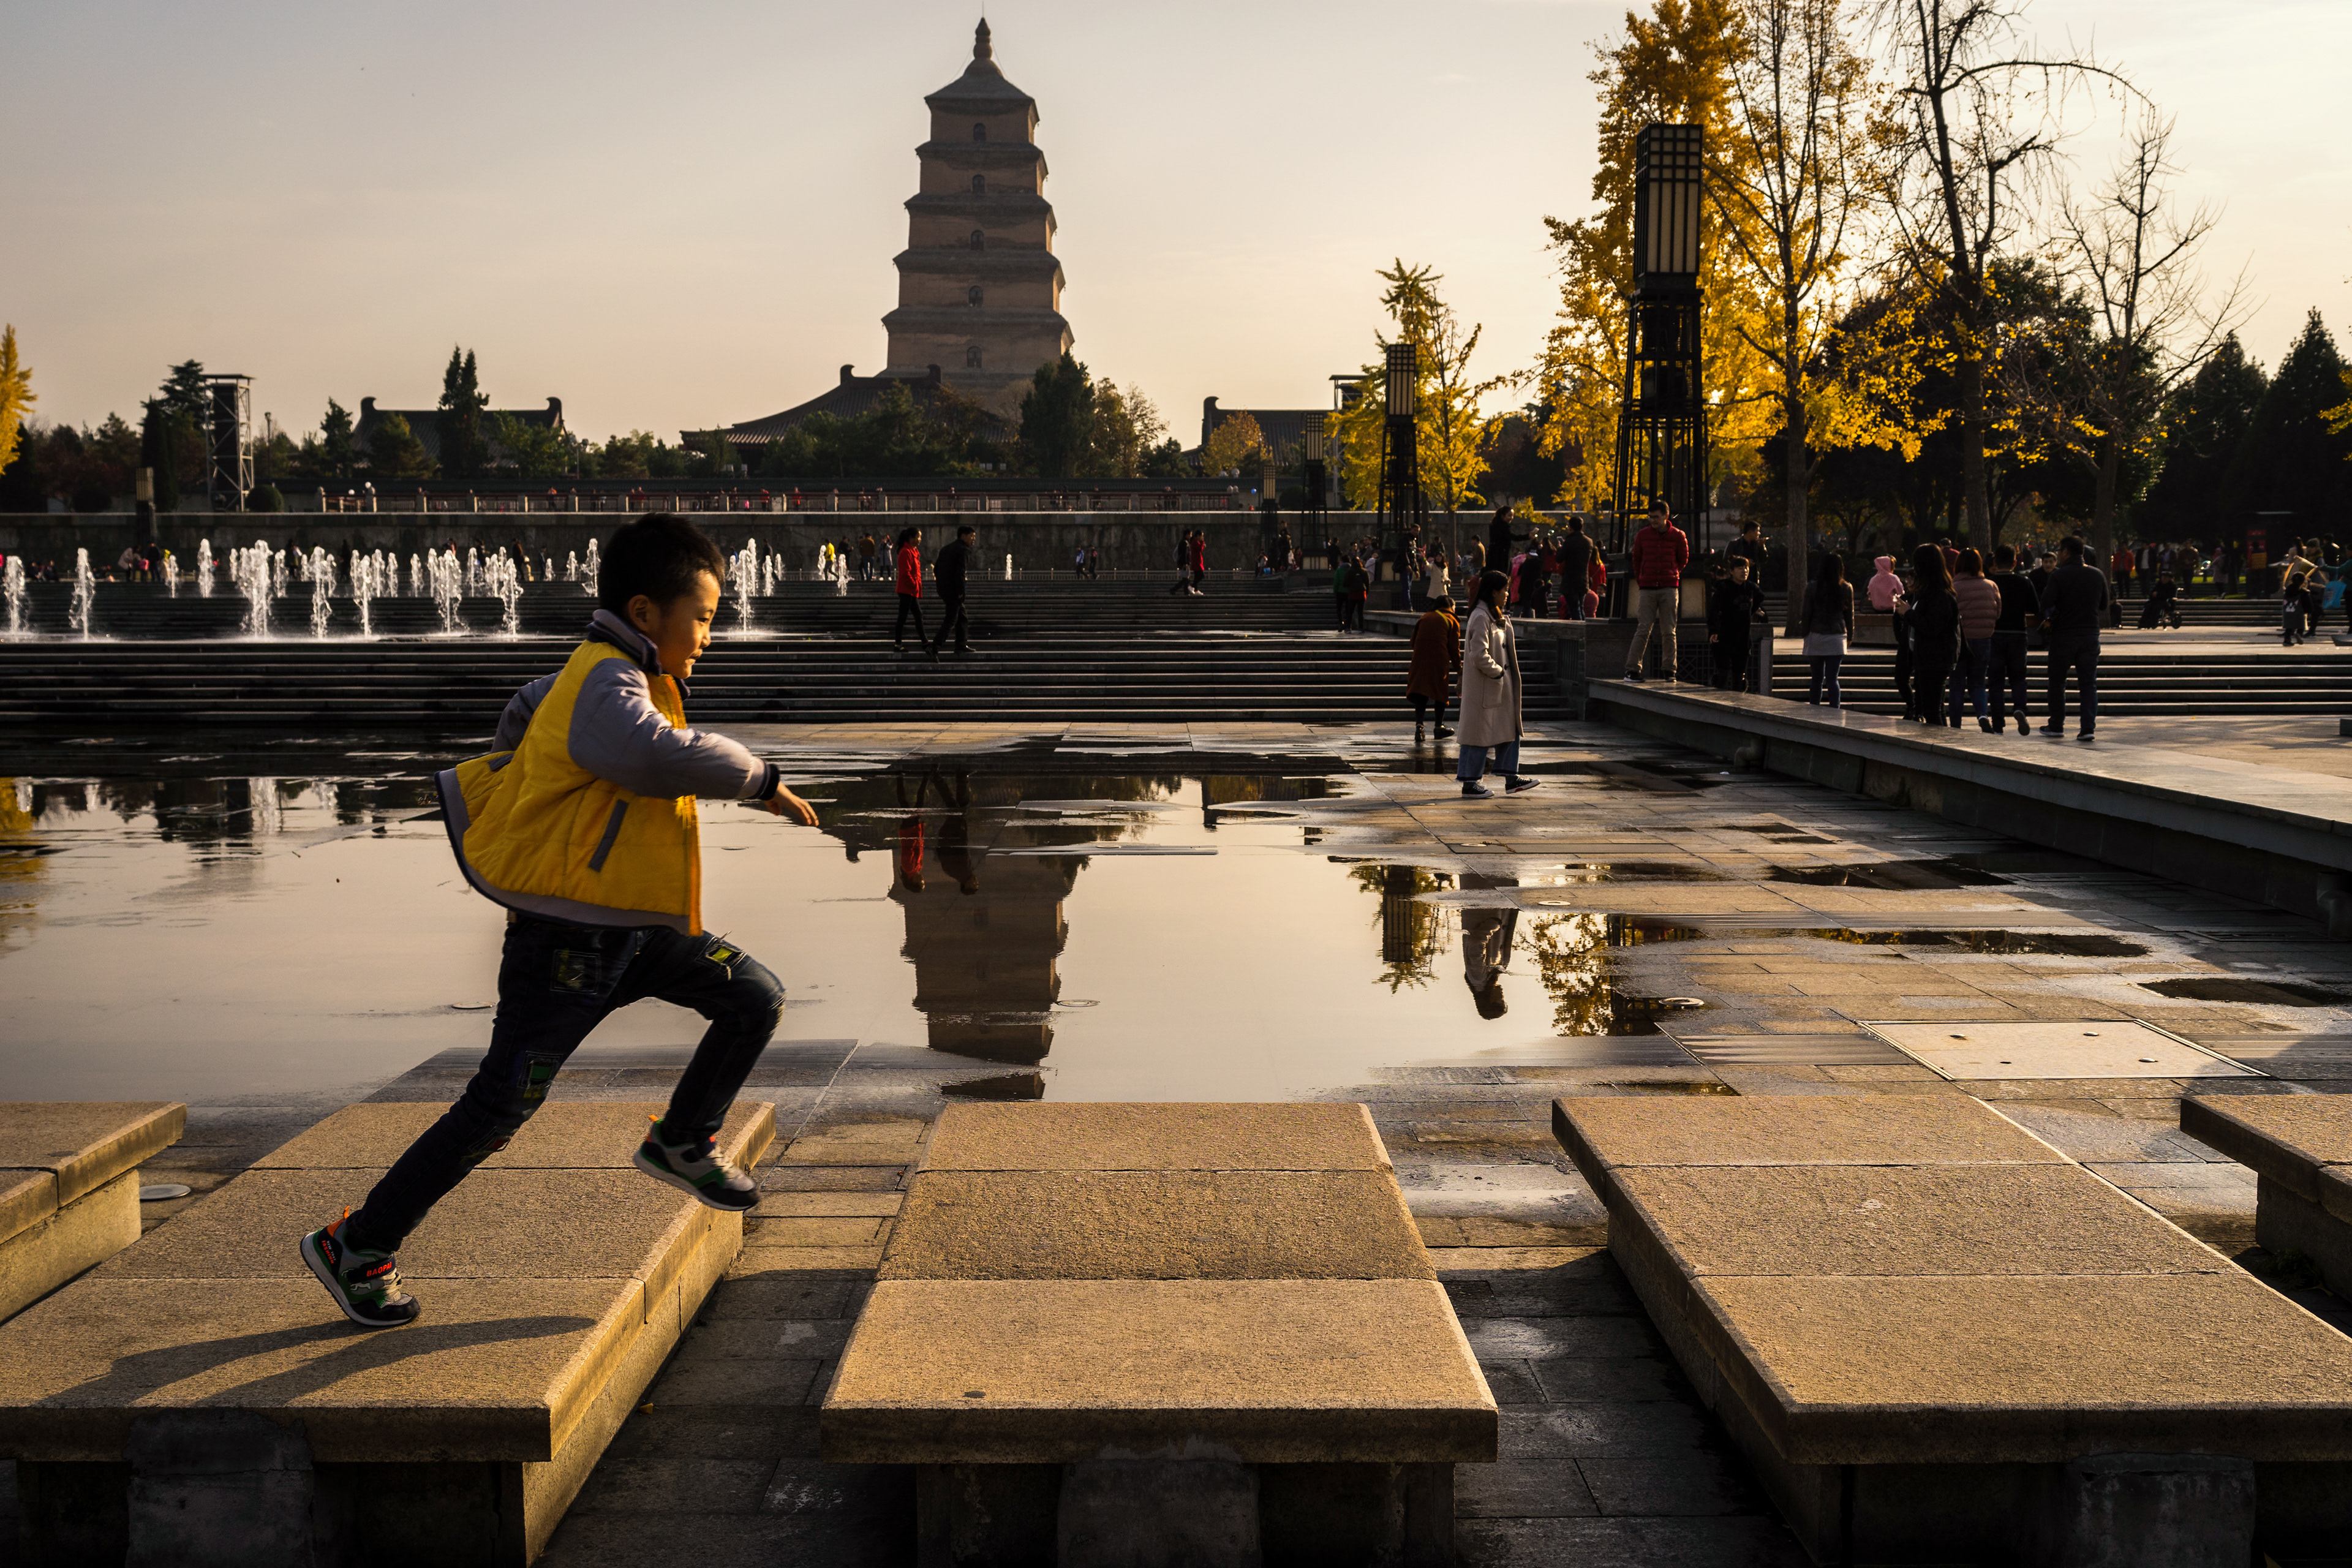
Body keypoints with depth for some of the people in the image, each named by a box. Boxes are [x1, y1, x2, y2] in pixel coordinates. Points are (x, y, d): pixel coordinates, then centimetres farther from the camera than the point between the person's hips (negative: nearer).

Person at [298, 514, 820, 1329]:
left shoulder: (607, 675, 11)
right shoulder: (606, 685, -21)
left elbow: (526, 710, 30)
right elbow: (663, 756, -40)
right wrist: (762, 779, -28)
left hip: (637, 927, 10)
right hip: (569, 940, -10)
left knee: (756, 1000, 7)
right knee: (497, 1108, -4)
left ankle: (682, 1143, 27)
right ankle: (355, 1247, 8)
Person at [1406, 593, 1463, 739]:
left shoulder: (1425, 618, 17)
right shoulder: (1451, 621, 6)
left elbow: (1413, 640, 15)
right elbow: (1454, 647, 2)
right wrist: (1458, 668, 9)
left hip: (1420, 659, 3)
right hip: (1440, 660, -3)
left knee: (1421, 693, 1)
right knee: (1441, 692, 10)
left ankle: (1419, 724, -17)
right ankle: (1439, 727, 16)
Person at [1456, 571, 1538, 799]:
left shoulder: (1497, 616, 13)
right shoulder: (1481, 618, -18)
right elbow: (1479, 655, -25)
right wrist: (1497, 671, -14)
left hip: (1500, 686, 10)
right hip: (1483, 687, -10)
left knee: (1510, 729, 11)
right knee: (1480, 732, -3)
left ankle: (1511, 780, 16)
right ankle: (1470, 783, 6)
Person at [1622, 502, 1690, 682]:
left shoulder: (1677, 536, 2)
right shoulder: (1642, 536, 4)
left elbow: (1683, 560, 16)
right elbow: (1636, 560, 16)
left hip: (1669, 589, 0)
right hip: (1647, 589, 0)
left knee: (1668, 632, 2)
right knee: (1643, 629, -6)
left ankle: (1668, 670, 7)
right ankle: (1632, 669, -5)